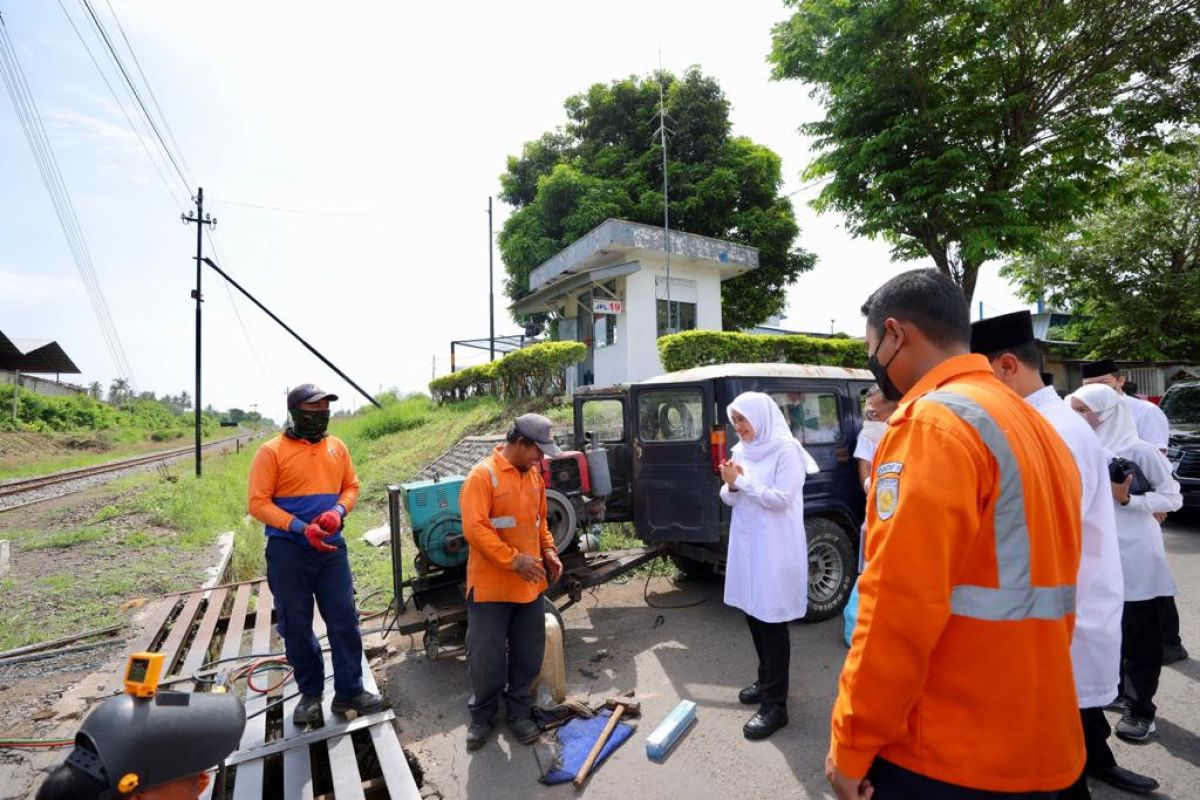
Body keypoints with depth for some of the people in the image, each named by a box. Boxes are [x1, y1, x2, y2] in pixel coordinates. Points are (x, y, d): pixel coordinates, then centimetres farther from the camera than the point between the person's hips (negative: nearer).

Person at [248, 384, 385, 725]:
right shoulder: (272, 451, -8)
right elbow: (259, 504, -10)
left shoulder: (337, 447, 5)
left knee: (344, 620, 5)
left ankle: (349, 691, 18)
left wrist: (338, 511, -10)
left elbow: (351, 486, 11)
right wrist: (301, 527, -20)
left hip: (331, 547, 3)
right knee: (296, 626, 10)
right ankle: (310, 693, 29)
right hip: (288, 551, -3)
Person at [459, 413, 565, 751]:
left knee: (528, 654, 15)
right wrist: (514, 560, -23)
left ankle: (519, 712, 35)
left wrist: (548, 550, 2)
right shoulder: (483, 475, -16)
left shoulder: (534, 475, 7)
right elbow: (474, 528, -21)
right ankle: (482, 716, 31)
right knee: (486, 657, 9)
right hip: (491, 584, -6)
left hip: (530, 583, 6)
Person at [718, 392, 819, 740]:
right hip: (746, 544, 7)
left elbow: (781, 499, -19)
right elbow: (730, 500, 12)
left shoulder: (785, 450, -13)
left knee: (773, 622, -1)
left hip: (774, 549, -7)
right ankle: (766, 681, 35)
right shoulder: (741, 450, 9)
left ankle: (775, 705, 10)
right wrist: (731, 485, -10)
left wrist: (742, 481, -16)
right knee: (753, 614, 16)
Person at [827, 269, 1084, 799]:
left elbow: (901, 607, -23)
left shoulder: (932, 424, -19)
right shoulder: (1036, 427, 9)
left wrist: (851, 746, -13)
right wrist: (1021, 696, 21)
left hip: (942, 755, -8)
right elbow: (1046, 585, 13)